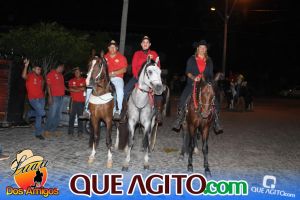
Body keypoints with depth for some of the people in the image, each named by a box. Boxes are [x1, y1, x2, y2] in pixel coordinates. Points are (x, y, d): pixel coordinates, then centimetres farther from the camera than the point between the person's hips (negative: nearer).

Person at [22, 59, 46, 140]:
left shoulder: (40, 77, 11)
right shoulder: (30, 75, -8)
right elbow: (24, 76, -32)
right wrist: (26, 66, -42)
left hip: (41, 98, 6)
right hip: (33, 99, -6)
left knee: (39, 115, 9)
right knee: (42, 113, -18)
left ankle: (38, 133, 21)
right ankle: (30, 113, 13)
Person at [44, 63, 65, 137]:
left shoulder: (61, 75, 19)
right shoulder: (51, 74, -4)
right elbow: (48, 85, -9)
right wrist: (50, 96, -17)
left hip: (61, 97, 8)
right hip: (54, 97, -8)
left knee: (58, 115, 8)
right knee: (52, 114, -9)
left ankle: (54, 130, 14)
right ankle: (47, 130, -1)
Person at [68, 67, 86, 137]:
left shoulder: (84, 80, 9)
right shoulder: (71, 81, 10)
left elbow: (84, 88, -6)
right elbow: (70, 89, -4)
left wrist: (75, 88, -9)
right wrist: (80, 89, -10)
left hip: (81, 101, 0)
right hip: (73, 100, 0)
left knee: (80, 115, 1)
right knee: (72, 116, -2)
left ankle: (80, 131, 5)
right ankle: (70, 131, 3)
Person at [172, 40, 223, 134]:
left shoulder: (209, 61, 14)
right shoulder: (191, 59, 8)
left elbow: (211, 74, 13)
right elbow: (188, 72, -1)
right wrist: (193, 78, -20)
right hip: (192, 84, -1)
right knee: (183, 100, -17)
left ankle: (216, 125, -5)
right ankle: (178, 122, -4)